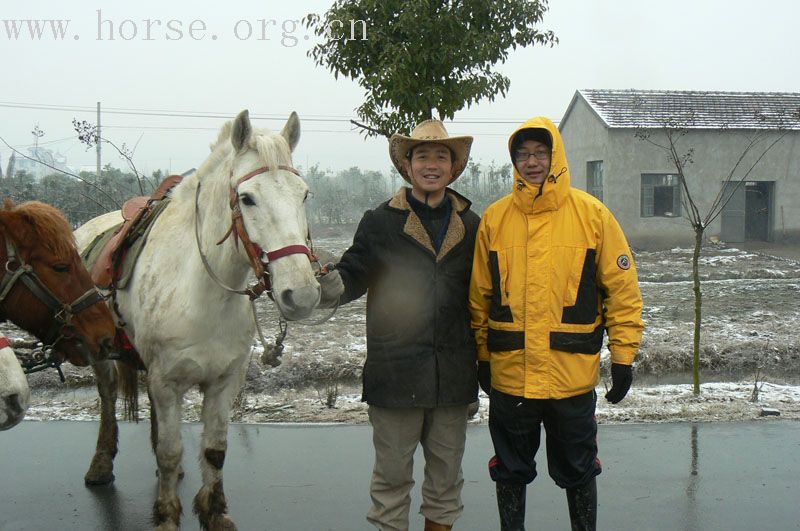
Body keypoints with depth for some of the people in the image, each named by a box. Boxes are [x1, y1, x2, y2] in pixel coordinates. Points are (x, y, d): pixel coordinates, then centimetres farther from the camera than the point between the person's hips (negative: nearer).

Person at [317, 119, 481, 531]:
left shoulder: (470, 226, 8)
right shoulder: (380, 223, 1)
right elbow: (353, 277, -3)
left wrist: (480, 360, 10)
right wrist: (324, 284, -26)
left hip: (453, 375, 3)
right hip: (395, 372, -2)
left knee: (446, 474, 15)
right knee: (392, 474, 7)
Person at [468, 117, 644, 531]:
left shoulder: (591, 214, -3)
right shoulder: (494, 218, 2)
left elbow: (623, 289, -1)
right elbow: (480, 295, 7)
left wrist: (623, 356, -4)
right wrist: (482, 356, 8)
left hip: (573, 373, -1)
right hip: (509, 373, 2)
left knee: (577, 472, 13)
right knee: (510, 471, 15)